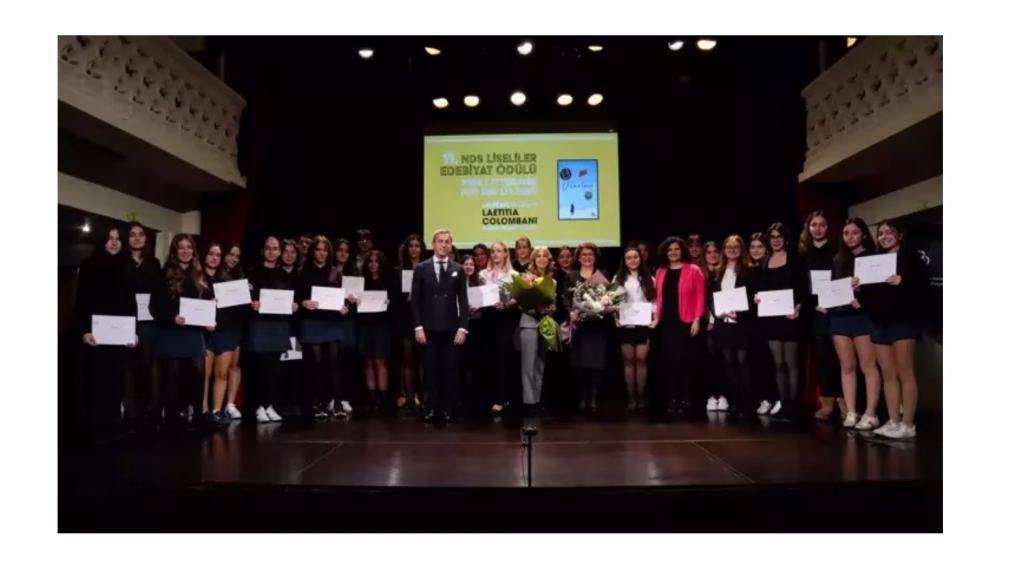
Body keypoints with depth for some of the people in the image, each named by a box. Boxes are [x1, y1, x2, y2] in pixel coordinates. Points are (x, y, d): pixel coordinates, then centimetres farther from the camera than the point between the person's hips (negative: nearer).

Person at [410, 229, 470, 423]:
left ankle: (447, 408, 9)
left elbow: (463, 301, 5)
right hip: (429, 328, -1)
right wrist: (418, 327, -6)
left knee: (450, 369, 1)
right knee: (430, 369, 2)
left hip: (451, 328, 1)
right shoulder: (421, 269, 5)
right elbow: (415, 300, 2)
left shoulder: (458, 270, 8)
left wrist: (462, 327, -4)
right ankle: (432, 407, 10)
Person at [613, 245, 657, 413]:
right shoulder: (619, 279, 11)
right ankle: (631, 398, 7)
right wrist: (615, 318, -9)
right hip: (625, 324, 1)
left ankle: (641, 398, 5)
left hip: (643, 323, -1)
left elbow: (655, 300, 6)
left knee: (641, 359, -2)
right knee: (628, 360, 3)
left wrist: (656, 319, -7)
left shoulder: (649, 279, 10)